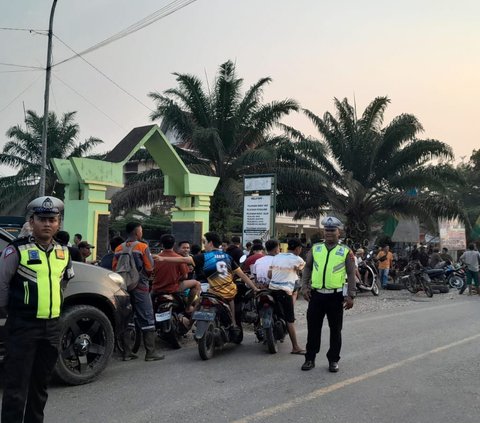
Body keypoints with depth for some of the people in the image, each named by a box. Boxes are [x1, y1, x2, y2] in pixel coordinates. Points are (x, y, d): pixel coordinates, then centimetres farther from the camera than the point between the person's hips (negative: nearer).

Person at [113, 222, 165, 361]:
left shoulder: (118, 249, 7)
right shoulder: (142, 247, -8)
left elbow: (114, 268, 3)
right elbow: (149, 268, -9)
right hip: (139, 286, -5)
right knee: (147, 319, -1)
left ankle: (127, 352, 12)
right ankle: (150, 352, -2)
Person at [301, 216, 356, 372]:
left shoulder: (346, 251, 0)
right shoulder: (315, 248, 7)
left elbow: (351, 274, 0)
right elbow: (307, 268, 10)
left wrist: (350, 296, -7)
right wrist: (305, 286, -1)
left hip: (336, 296, -2)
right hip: (316, 294, 2)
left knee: (335, 330, 8)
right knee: (313, 328, 7)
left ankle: (333, 360, 22)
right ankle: (310, 358, 19)